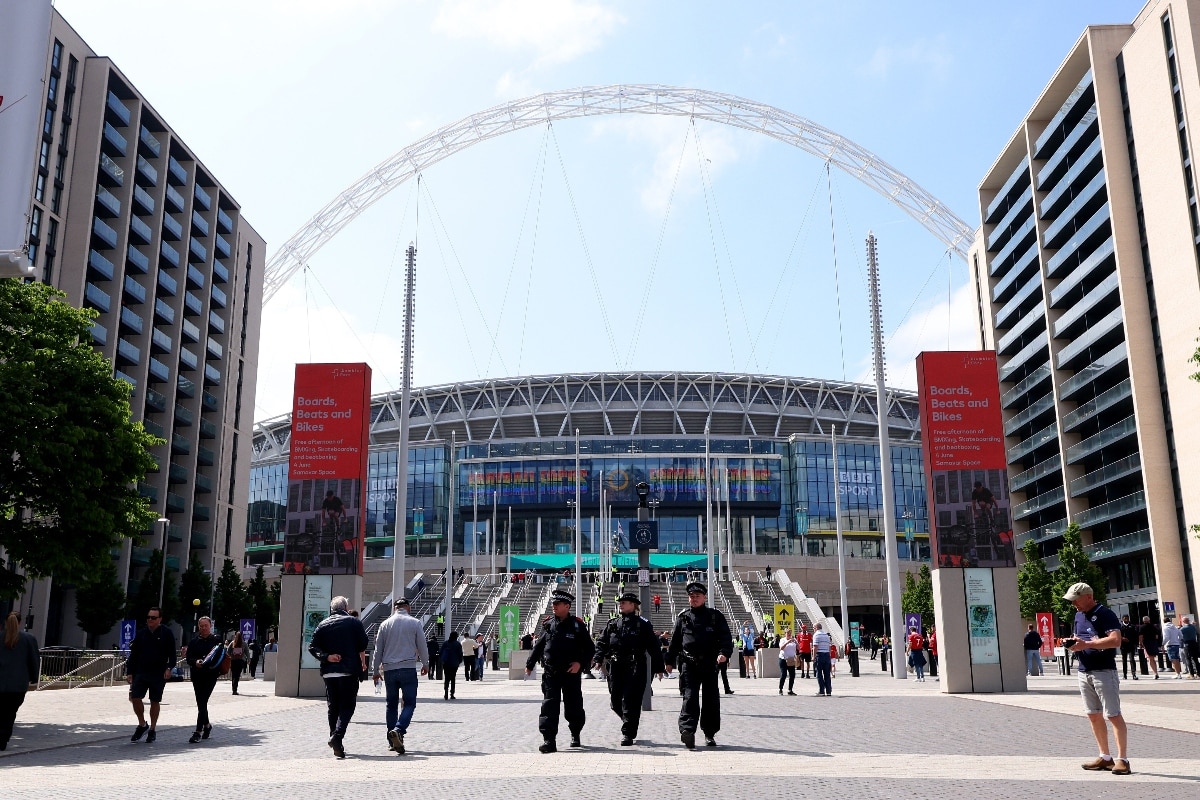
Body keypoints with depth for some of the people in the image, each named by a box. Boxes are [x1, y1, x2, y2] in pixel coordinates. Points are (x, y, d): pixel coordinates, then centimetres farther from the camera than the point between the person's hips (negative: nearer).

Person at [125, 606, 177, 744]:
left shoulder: (167, 633, -2)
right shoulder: (141, 633, 8)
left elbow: (172, 653, -3)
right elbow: (133, 654, 10)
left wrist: (169, 668, -16)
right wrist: (129, 672, 5)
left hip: (159, 674, -3)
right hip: (141, 672, 3)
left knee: (155, 701, 5)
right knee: (135, 698, -7)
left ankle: (152, 730, 18)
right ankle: (142, 725, 14)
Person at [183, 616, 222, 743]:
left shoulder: (217, 640, 4)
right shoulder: (193, 642, 11)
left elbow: (222, 656, 2)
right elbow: (188, 658, 4)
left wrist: (212, 662, -17)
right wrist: (195, 662, -17)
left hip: (211, 674, -4)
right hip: (197, 675, 4)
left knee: (202, 702, -11)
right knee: (201, 702, 12)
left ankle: (198, 731, -12)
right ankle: (207, 724, 35)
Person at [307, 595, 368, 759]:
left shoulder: (323, 624, 11)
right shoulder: (353, 622, 3)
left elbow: (312, 647, 1)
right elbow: (362, 645, 1)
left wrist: (326, 657, -3)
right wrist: (363, 664, 14)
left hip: (329, 672, 3)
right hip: (349, 671, -3)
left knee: (333, 706, 12)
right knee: (348, 705, 0)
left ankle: (336, 744, 14)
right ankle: (337, 735, -22)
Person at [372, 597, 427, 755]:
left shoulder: (385, 624, 6)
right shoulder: (415, 623, 0)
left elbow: (378, 649, 10)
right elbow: (422, 646, 5)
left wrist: (376, 670, 19)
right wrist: (425, 664, 20)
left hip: (389, 669, 3)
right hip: (408, 668, -3)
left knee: (391, 704, 12)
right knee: (409, 703, -2)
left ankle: (392, 740, 13)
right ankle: (398, 730, -24)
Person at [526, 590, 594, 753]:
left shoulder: (577, 625, -3)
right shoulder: (548, 624, 5)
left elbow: (590, 648, 0)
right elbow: (538, 646, 15)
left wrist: (580, 663, -13)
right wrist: (530, 664, 17)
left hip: (571, 673, -1)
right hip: (550, 672, 2)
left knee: (573, 706, 9)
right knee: (549, 705, -8)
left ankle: (575, 734, 33)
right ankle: (549, 740, -7)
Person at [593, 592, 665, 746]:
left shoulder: (643, 624, 1)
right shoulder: (613, 624, 14)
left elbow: (653, 647, 1)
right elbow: (602, 642, 12)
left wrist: (658, 668, -2)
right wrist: (599, 659, -4)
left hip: (635, 669, -5)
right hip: (615, 668, 5)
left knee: (631, 701, -8)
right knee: (615, 702, 8)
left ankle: (628, 734, 0)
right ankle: (630, 723, 33)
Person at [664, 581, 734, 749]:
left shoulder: (715, 616, 5)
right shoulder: (683, 617, 9)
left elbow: (726, 637, -2)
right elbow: (675, 640, 14)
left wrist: (724, 653, -20)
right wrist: (670, 661, 13)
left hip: (710, 664, 0)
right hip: (688, 664, 0)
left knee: (711, 699, 7)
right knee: (690, 697, -12)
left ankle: (710, 733, 20)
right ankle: (687, 730, -22)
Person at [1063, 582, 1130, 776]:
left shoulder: (1104, 614, -11)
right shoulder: (1078, 616, 15)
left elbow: (1116, 640, -23)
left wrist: (1086, 644, -25)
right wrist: (1071, 644, 2)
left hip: (1104, 671, -8)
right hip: (1084, 672, 8)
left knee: (1113, 715, -6)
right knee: (1094, 716, 11)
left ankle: (1122, 759, -1)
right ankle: (1105, 757, 19)